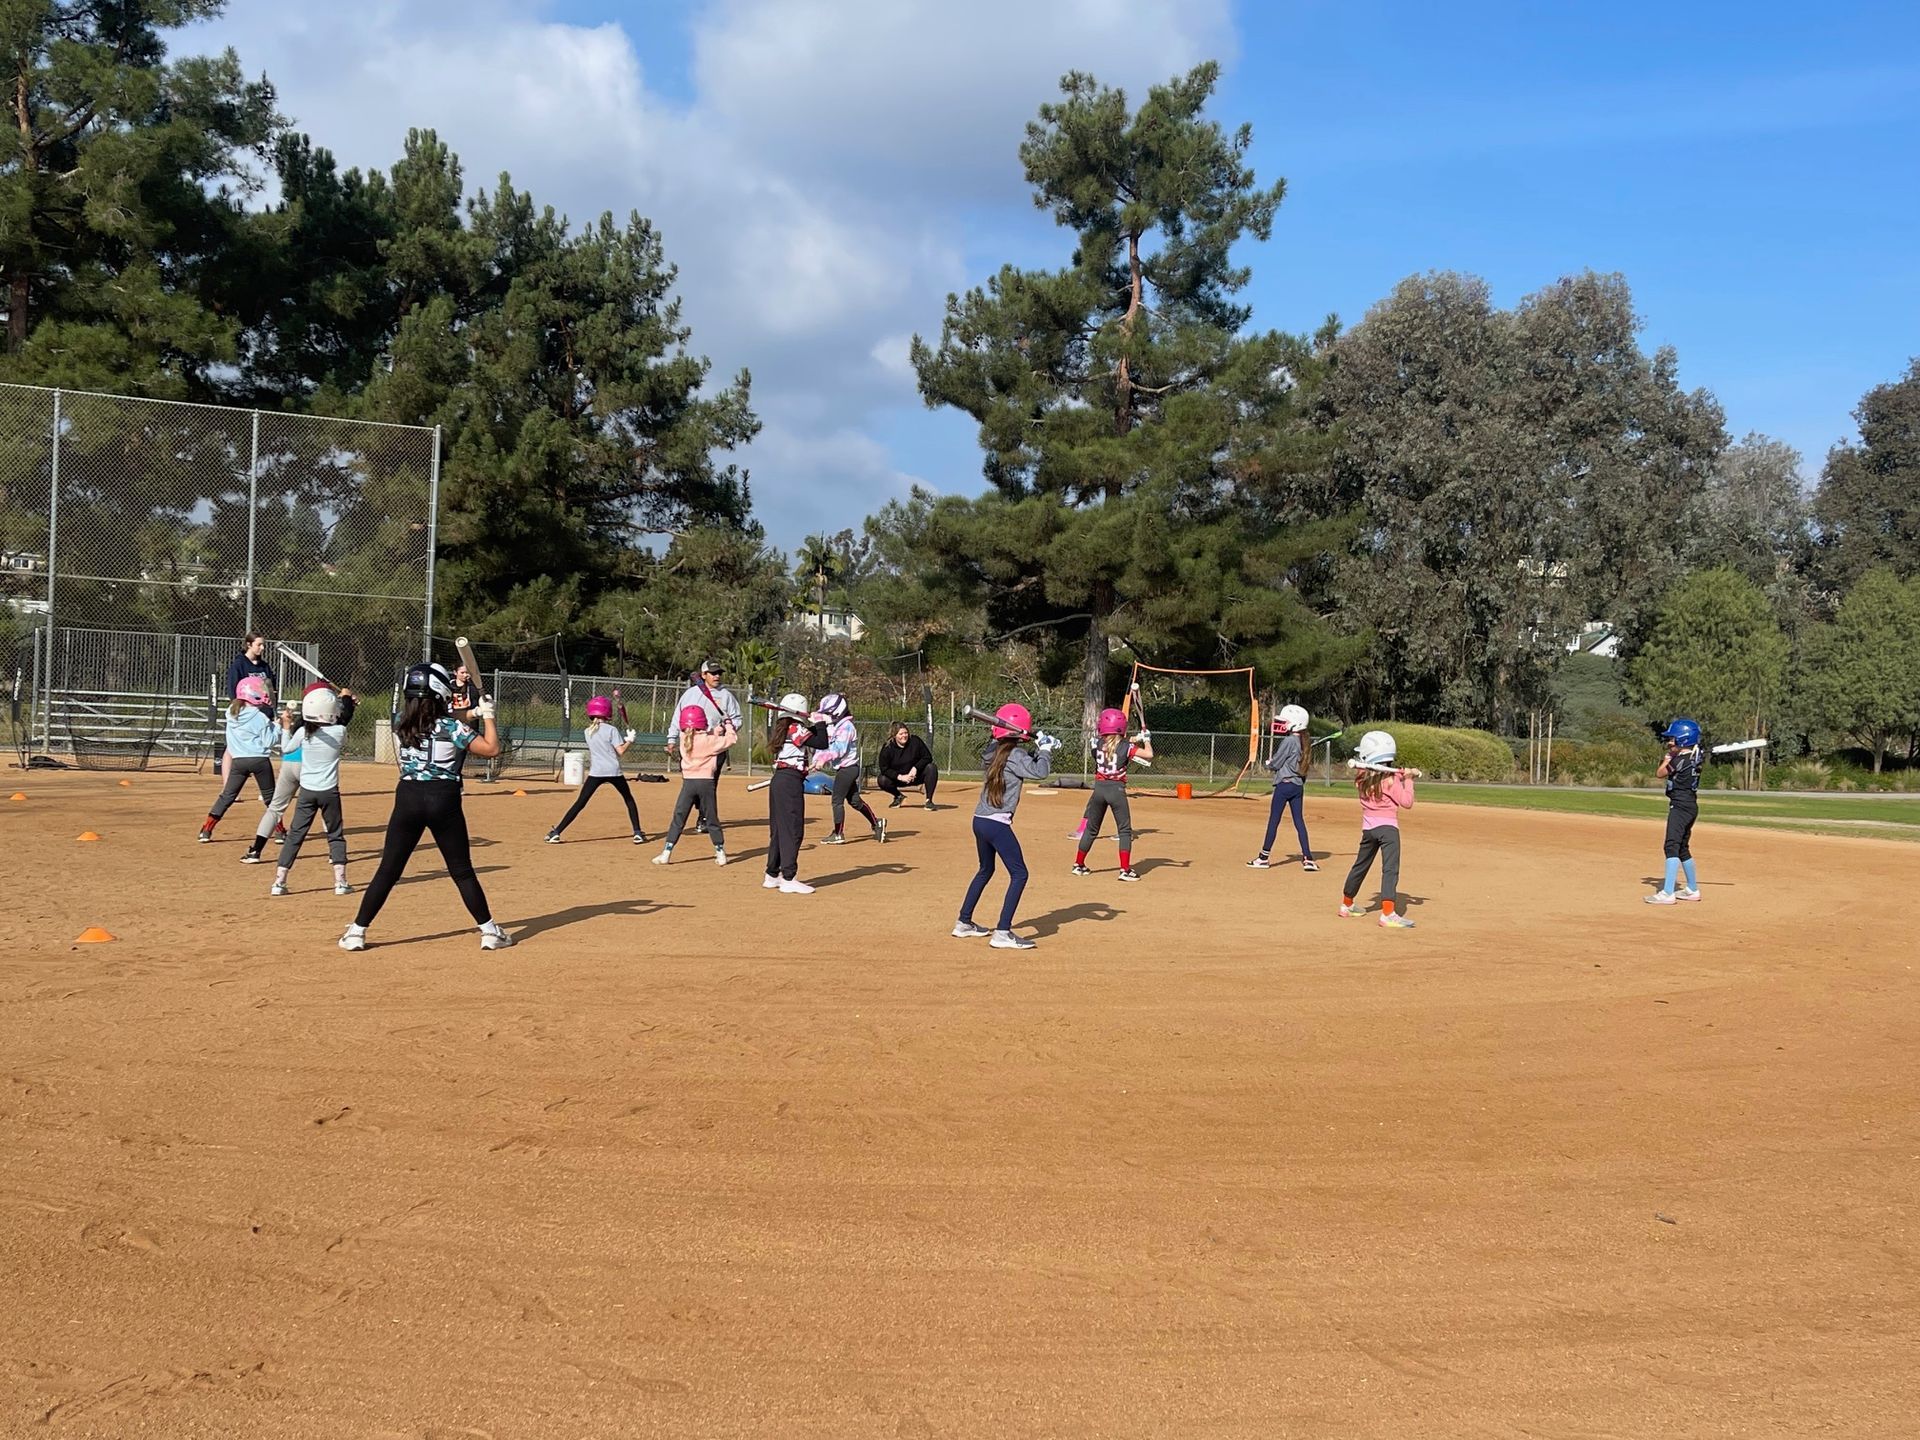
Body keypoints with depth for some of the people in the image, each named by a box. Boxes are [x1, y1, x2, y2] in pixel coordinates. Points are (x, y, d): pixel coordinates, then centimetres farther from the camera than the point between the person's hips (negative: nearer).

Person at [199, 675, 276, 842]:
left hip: (238, 761, 4)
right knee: (270, 796, 10)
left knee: (227, 796, 9)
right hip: (259, 759, -3)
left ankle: (206, 830, 2)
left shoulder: (231, 713, 6)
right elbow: (269, 742, -10)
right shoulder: (261, 717, -10)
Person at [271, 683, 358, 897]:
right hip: (329, 792, -1)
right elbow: (345, 719, 13)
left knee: (295, 835, 8)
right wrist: (347, 698, 30)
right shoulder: (339, 732, -10)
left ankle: (279, 882, 6)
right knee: (336, 835, 12)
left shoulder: (303, 732, -7)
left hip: (306, 791, 1)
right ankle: (340, 882, 8)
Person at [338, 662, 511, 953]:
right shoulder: (450, 727, -9)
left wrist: (468, 716, 18)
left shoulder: (400, 725, 4)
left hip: (408, 798, 3)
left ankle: (357, 932, 8)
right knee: (462, 871, 7)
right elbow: (491, 749, -8)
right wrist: (487, 715, 3)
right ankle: (490, 931, 10)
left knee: (388, 869, 8)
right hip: (444, 801, -2)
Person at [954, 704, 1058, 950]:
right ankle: (1003, 933, -10)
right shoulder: (1014, 755, -13)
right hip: (997, 824, -9)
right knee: (1019, 874, -4)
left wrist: (1040, 749, 13)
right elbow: (1040, 772, -21)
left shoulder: (994, 751, 11)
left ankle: (963, 924, 31)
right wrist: (1046, 751, -5)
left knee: (985, 870, 25)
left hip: (980, 820, 9)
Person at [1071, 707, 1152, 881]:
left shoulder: (1097, 744, 3)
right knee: (1125, 830, 5)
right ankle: (1125, 870, -1)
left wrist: (1135, 739, 20)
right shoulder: (1126, 746, -8)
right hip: (1117, 789, -4)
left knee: (1091, 828, 16)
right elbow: (1149, 755, -12)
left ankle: (1079, 865, 22)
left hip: (1099, 788, 4)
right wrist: (1146, 740, 6)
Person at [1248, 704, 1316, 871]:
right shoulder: (1302, 742, 10)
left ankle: (1264, 858, 5)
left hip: (1284, 784, -8)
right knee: (1299, 821, 8)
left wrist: (1268, 763, 10)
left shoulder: (1288, 741, -15)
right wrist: (1273, 762, 16)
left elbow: (1275, 763, -10)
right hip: (1298, 785, 8)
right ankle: (1308, 858, 4)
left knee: (1274, 820, -1)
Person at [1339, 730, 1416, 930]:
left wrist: (1400, 777, 10)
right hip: (1388, 827, -6)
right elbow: (1407, 802, -9)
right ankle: (1388, 913, -24)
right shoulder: (1391, 780, -11)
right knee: (1390, 869, -13)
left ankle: (1347, 904, 37)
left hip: (1368, 828, 6)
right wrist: (1408, 780, 0)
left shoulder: (1362, 779, 4)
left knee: (1360, 866, 21)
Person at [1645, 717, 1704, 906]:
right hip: (1690, 805, 10)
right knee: (1683, 848, 20)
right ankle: (1693, 890, 31)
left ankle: (1667, 893, -25)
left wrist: (1666, 759, 9)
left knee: (1672, 847, -16)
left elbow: (1660, 774, -3)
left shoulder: (1680, 760, -17)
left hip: (1680, 806, -10)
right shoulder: (1693, 756, 9)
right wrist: (1670, 757, 9)